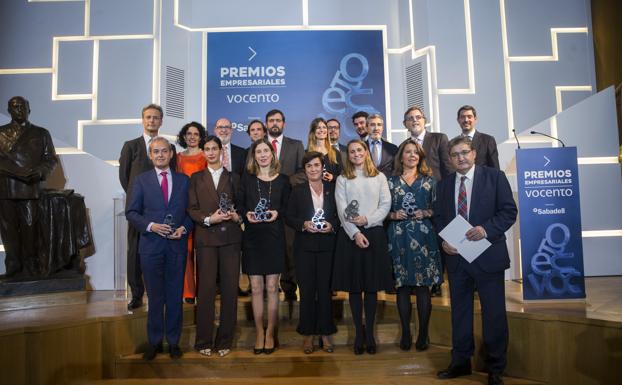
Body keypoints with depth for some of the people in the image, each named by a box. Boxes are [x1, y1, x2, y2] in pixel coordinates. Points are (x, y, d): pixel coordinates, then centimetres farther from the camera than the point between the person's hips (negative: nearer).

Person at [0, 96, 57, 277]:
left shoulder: (41, 133, 12)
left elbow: (51, 159, 8)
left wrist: (40, 170, -12)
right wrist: (16, 172, -13)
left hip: (31, 189, -1)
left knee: (30, 228, -3)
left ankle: (31, 267, 4)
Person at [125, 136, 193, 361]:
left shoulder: (183, 180, 7)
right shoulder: (141, 180, 4)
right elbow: (131, 212, 1)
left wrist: (184, 228, -10)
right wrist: (150, 225, -14)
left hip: (177, 245, 1)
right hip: (151, 245, -1)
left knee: (175, 296, 9)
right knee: (155, 297, 8)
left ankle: (173, 342, 23)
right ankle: (154, 342, 23)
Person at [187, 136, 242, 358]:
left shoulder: (233, 178, 14)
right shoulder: (196, 178, 12)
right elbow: (191, 209, 4)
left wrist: (237, 216, -9)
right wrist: (208, 219, -12)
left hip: (230, 237, 1)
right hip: (206, 238, -1)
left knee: (230, 288, 1)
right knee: (206, 289, -1)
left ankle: (225, 340, 13)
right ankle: (204, 341, 12)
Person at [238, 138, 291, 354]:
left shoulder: (282, 180, 5)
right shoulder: (247, 178, 6)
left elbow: (287, 207, 7)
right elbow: (240, 205, 6)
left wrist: (277, 213, -12)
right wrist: (247, 214, -14)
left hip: (274, 237, 0)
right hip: (252, 237, 1)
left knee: (272, 287, 3)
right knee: (256, 288, 4)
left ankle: (270, 333, 17)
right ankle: (259, 333, 18)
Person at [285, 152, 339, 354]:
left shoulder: (332, 189, 6)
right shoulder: (297, 191, 5)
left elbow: (340, 214, 7)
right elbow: (288, 217, 3)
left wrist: (331, 225, -11)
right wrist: (304, 225, -14)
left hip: (327, 245, 0)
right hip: (304, 246, 0)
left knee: (325, 289, 4)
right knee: (307, 290, 4)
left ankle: (325, 333, 17)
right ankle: (308, 334, 17)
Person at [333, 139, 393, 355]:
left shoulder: (379, 177, 10)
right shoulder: (342, 179, 7)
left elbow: (386, 204, 1)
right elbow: (342, 210, -2)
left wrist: (367, 220, -13)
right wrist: (355, 233, -13)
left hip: (374, 234, 0)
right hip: (350, 235, 0)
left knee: (372, 286, 4)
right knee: (354, 286, 3)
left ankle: (370, 333, 15)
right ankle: (359, 333, 14)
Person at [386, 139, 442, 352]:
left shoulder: (429, 180, 10)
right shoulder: (391, 181, 10)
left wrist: (426, 213, -9)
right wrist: (394, 215, -9)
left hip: (423, 237, 0)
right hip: (399, 237, 0)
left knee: (423, 286, 0)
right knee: (402, 286, 3)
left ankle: (423, 334, 11)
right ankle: (405, 334, 14)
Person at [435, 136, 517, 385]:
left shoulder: (494, 177, -1)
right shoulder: (444, 184, 10)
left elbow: (509, 211, -6)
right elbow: (439, 217, 13)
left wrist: (486, 229, -21)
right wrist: (443, 241, -4)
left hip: (488, 255, -3)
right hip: (456, 255, 4)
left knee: (494, 312, 6)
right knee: (459, 310, 13)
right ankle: (461, 362, 28)